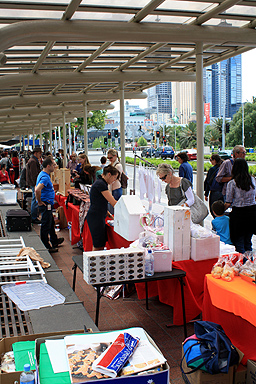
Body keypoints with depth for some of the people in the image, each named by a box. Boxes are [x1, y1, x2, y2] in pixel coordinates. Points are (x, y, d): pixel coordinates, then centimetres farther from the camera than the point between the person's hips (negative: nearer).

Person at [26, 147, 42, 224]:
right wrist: (36, 184, -22)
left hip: (34, 183, 11)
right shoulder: (33, 161, -16)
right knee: (35, 200, -7)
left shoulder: (34, 160, 18)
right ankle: (34, 218, -3)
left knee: (35, 200, 17)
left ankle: (34, 217, 25)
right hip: (34, 183, -11)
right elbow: (33, 175, -21)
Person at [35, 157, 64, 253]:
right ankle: (46, 247, 8)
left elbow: (38, 189, 25)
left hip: (48, 205, 11)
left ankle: (54, 241, 38)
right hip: (46, 205, -11)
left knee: (51, 223, 23)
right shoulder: (45, 177, -23)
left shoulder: (43, 175, 11)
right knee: (46, 226, -1)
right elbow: (37, 189, -37)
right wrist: (40, 201, -24)